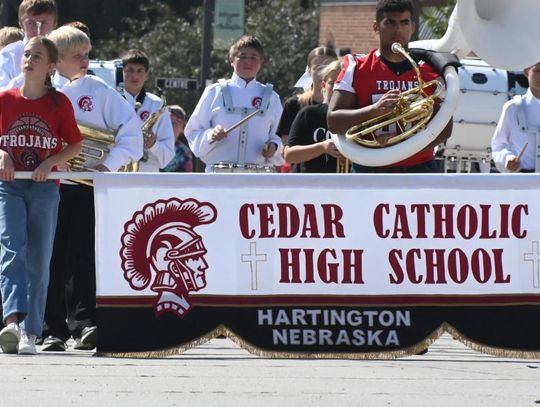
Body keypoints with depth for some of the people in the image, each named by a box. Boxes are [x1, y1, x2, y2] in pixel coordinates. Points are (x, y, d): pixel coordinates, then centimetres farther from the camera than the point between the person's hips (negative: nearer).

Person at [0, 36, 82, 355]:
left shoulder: (59, 103, 2)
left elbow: (76, 145, 6)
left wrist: (51, 161, -10)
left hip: (44, 187, 0)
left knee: (39, 261, 2)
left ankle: (31, 332, 7)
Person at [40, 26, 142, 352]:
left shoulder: (99, 90, 6)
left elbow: (131, 127, 1)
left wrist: (110, 163, -8)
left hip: (88, 184, -1)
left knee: (83, 255, -9)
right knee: (53, 257, 1)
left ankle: (84, 323, -13)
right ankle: (53, 330, 3)